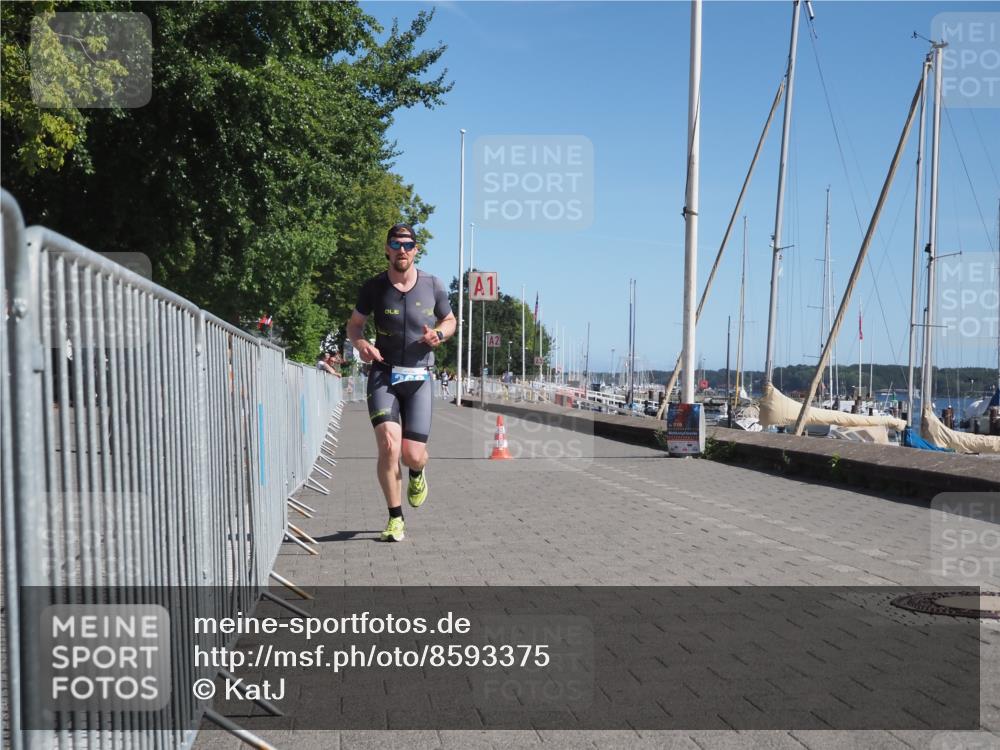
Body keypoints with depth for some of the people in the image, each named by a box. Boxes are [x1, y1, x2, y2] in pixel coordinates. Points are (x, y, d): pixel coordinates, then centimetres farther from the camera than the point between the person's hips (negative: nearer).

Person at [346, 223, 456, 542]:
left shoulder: (433, 285, 2)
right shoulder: (374, 287, -1)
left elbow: (450, 320, 16)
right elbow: (354, 324, 10)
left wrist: (439, 334, -8)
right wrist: (360, 343, -12)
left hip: (419, 377, 1)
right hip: (383, 375, -1)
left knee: (413, 455, -4)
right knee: (389, 445, -18)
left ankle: (417, 475, 38)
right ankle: (395, 518, 0)